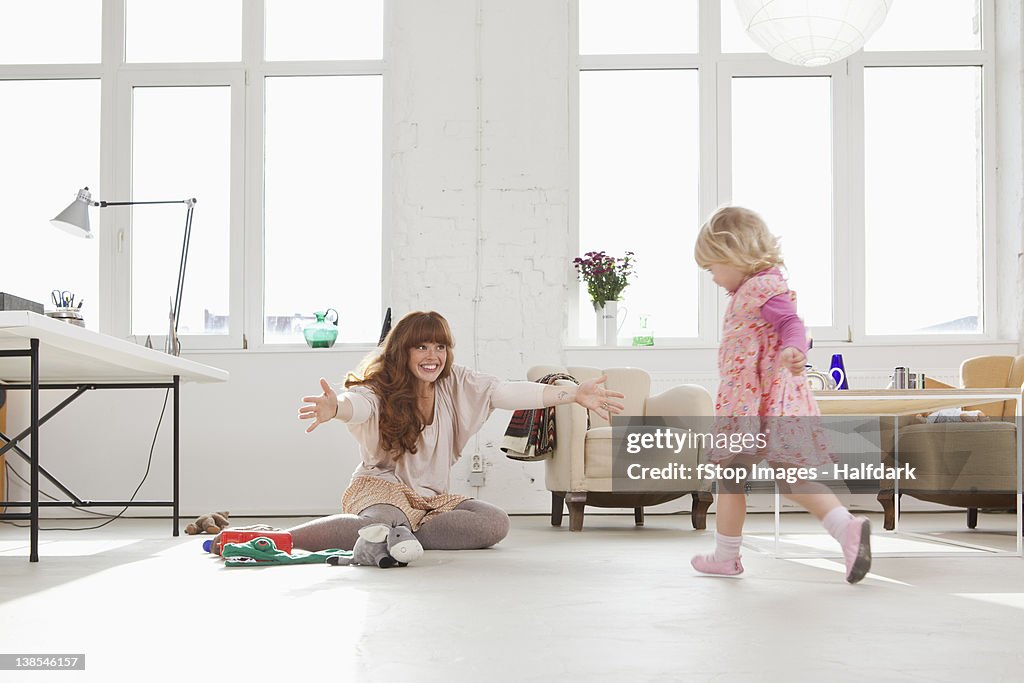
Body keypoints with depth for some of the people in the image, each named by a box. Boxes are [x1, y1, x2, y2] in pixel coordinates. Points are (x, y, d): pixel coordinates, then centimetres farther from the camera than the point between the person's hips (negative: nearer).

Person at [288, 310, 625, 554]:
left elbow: (508, 392, -9)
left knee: (496, 523, -16)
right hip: (382, 488, -6)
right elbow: (358, 403, -34)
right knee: (384, 526, -40)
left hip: (433, 497, 6)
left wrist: (575, 394, -20)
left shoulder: (456, 384, 0)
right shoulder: (379, 389, -12)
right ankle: (278, 537, -24)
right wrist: (335, 408, -61)